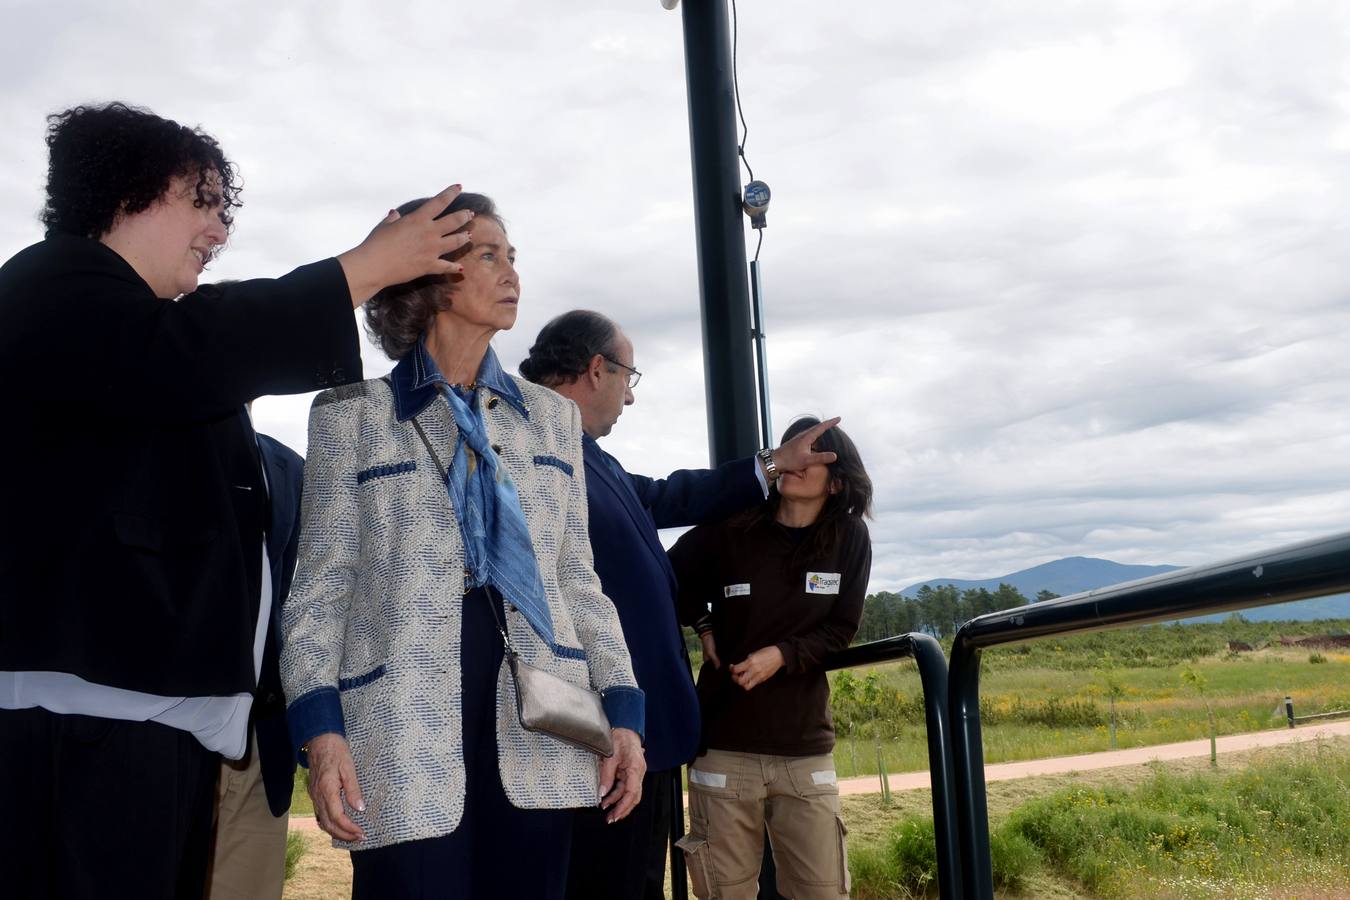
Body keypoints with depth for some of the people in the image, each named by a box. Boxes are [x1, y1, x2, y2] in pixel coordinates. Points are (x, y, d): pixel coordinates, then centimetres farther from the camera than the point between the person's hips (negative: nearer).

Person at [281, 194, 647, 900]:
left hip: (537, 723, 3)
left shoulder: (552, 416, 17)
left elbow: (578, 579, 15)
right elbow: (321, 587, 3)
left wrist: (623, 709, 5)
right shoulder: (352, 414, 7)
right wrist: (320, 726, -11)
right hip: (406, 725, -3)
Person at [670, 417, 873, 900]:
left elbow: (840, 630, 3)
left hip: (806, 748, 1)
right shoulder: (728, 529, -3)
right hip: (724, 745, -1)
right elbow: (670, 581, 15)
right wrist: (704, 627, 2)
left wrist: (783, 655, -12)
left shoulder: (849, 539, -1)